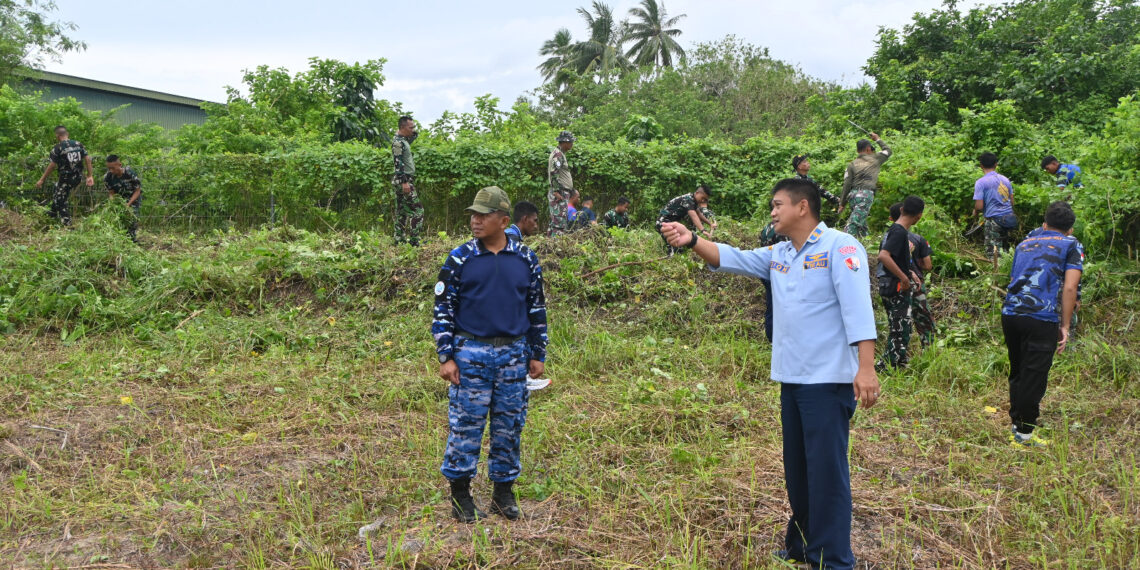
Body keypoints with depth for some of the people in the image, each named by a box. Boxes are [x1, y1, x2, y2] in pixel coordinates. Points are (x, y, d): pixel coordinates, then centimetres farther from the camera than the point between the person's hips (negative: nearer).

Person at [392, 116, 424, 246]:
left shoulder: (404, 140, 14)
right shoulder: (398, 141, -14)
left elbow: (414, 136, 37)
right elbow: (398, 163, -21)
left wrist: (414, 132, 15)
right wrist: (404, 182, -25)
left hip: (407, 180, 10)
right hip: (403, 180, -10)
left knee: (402, 211, 11)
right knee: (417, 209, -11)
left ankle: (400, 240, 14)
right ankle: (414, 240, -12)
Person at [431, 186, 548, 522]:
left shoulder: (526, 259, 5)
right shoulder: (460, 258, -2)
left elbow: (537, 308, 11)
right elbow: (443, 308, 0)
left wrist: (538, 355, 9)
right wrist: (446, 356, -6)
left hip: (514, 354, 2)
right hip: (470, 353, -2)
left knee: (510, 425, 9)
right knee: (466, 425, 2)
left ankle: (504, 492, 23)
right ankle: (460, 494, 16)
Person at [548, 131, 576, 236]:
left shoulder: (560, 154, 20)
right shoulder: (558, 154, -12)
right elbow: (553, 173, -21)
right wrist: (556, 191, -23)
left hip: (562, 193, 11)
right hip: (560, 193, -11)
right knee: (560, 220, -13)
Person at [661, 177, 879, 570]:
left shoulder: (840, 247, -10)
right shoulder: (778, 255, 14)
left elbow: (857, 307, -19)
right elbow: (732, 259, 11)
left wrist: (866, 368, -26)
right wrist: (692, 241, -6)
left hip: (829, 380, -8)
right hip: (791, 378, 8)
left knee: (827, 470, -5)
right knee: (796, 469, 17)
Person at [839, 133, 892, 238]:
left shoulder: (852, 164, 14)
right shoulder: (875, 159, 10)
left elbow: (847, 185, 7)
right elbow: (888, 150, 30)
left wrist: (842, 203, 10)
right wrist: (878, 139, 42)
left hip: (853, 194, 4)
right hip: (866, 194, -4)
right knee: (854, 222, -13)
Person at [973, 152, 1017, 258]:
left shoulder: (981, 182, -9)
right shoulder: (1005, 179, 11)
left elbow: (979, 206, -13)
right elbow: (1012, 202, 15)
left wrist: (975, 212, 9)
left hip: (994, 219, -6)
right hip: (1009, 217, 6)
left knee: (993, 255, -3)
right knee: (1004, 251, 16)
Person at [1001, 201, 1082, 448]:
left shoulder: (1024, 244, 22)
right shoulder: (1070, 245, 7)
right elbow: (1069, 288, -3)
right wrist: (1065, 326, -1)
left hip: (1009, 314, 5)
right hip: (1041, 319, -5)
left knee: (1017, 373, 18)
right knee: (1034, 377, 3)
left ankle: (1016, 426, 25)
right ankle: (1025, 434, 10)